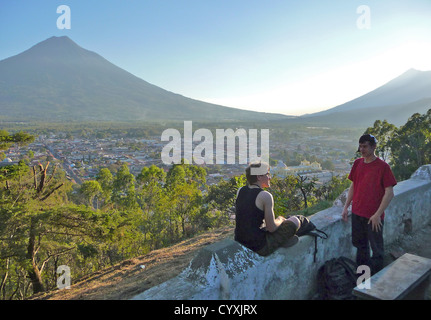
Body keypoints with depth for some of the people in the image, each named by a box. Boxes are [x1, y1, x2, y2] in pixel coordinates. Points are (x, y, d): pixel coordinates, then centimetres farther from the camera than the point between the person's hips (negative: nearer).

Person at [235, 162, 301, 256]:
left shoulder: (240, 191, 2)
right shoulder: (265, 196, -18)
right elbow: (272, 228, -14)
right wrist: (280, 220, 5)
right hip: (259, 248, -8)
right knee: (295, 221, 5)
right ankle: (282, 241, 25)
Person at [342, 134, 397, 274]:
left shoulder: (383, 166, -13)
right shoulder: (357, 163, 4)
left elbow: (389, 193, -14)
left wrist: (377, 214, -17)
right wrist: (346, 207, 8)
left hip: (374, 216, -5)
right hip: (357, 213, 5)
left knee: (377, 249, 11)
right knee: (360, 245, 19)